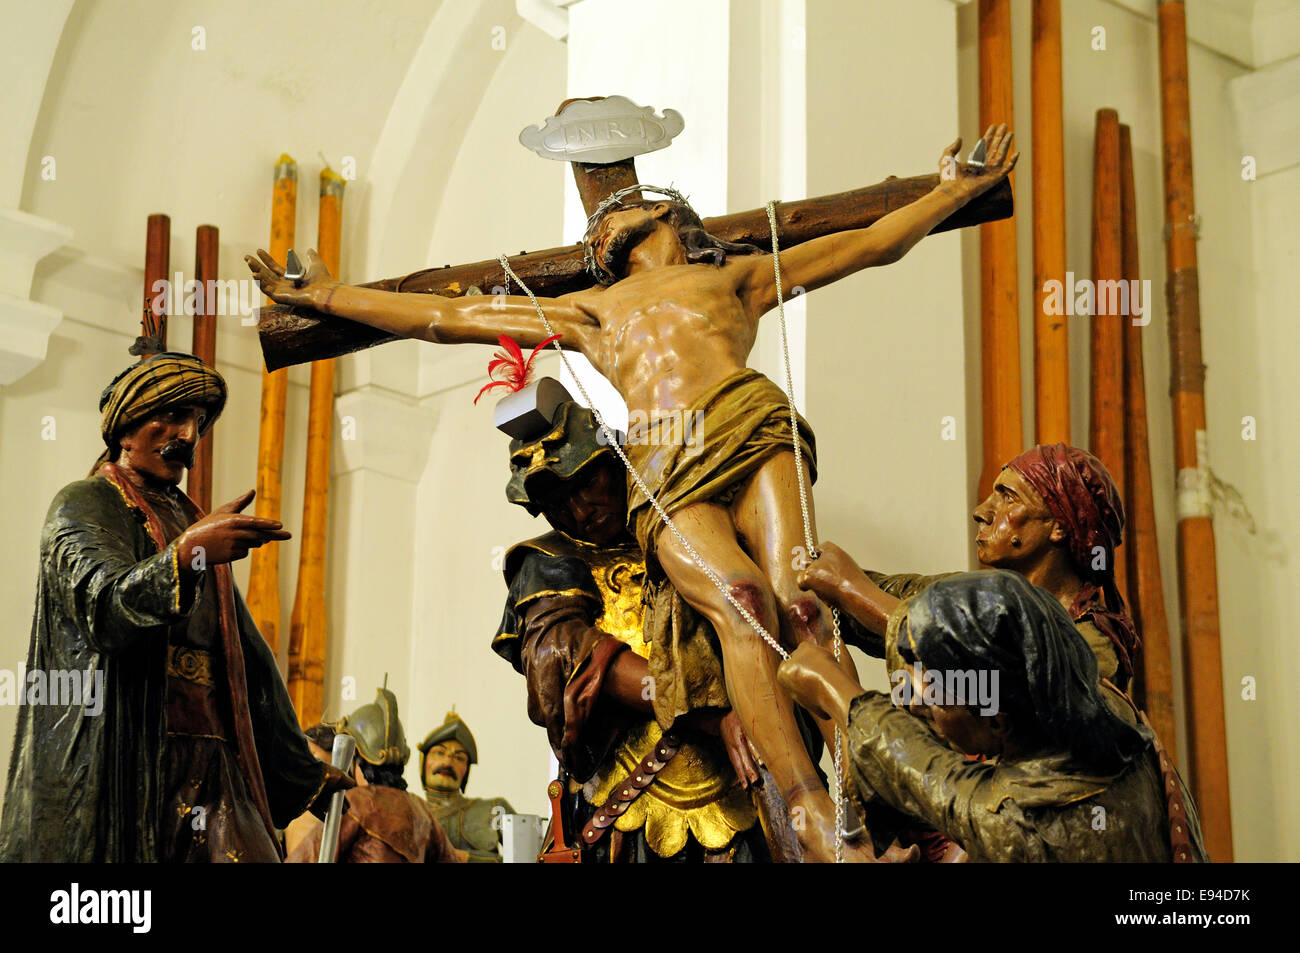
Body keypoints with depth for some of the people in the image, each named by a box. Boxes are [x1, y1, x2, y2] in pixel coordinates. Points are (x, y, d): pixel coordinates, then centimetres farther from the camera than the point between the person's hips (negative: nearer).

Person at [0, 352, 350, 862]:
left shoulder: (190, 521, 24)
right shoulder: (83, 505, 4)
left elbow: (247, 655, 24)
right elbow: (105, 605, -18)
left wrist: (303, 774, 22)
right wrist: (187, 554, -37)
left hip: (209, 759, 6)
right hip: (121, 758, -6)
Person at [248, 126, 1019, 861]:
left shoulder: (735, 275, 34)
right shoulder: (588, 311, 37)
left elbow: (874, 243, 37)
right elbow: (441, 316, 39)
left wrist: (956, 191, 34)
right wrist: (325, 296, 39)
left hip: (751, 428, 0)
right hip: (666, 475, 0)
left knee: (797, 598, -26)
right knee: (740, 599, -29)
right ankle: (812, 809, -38)